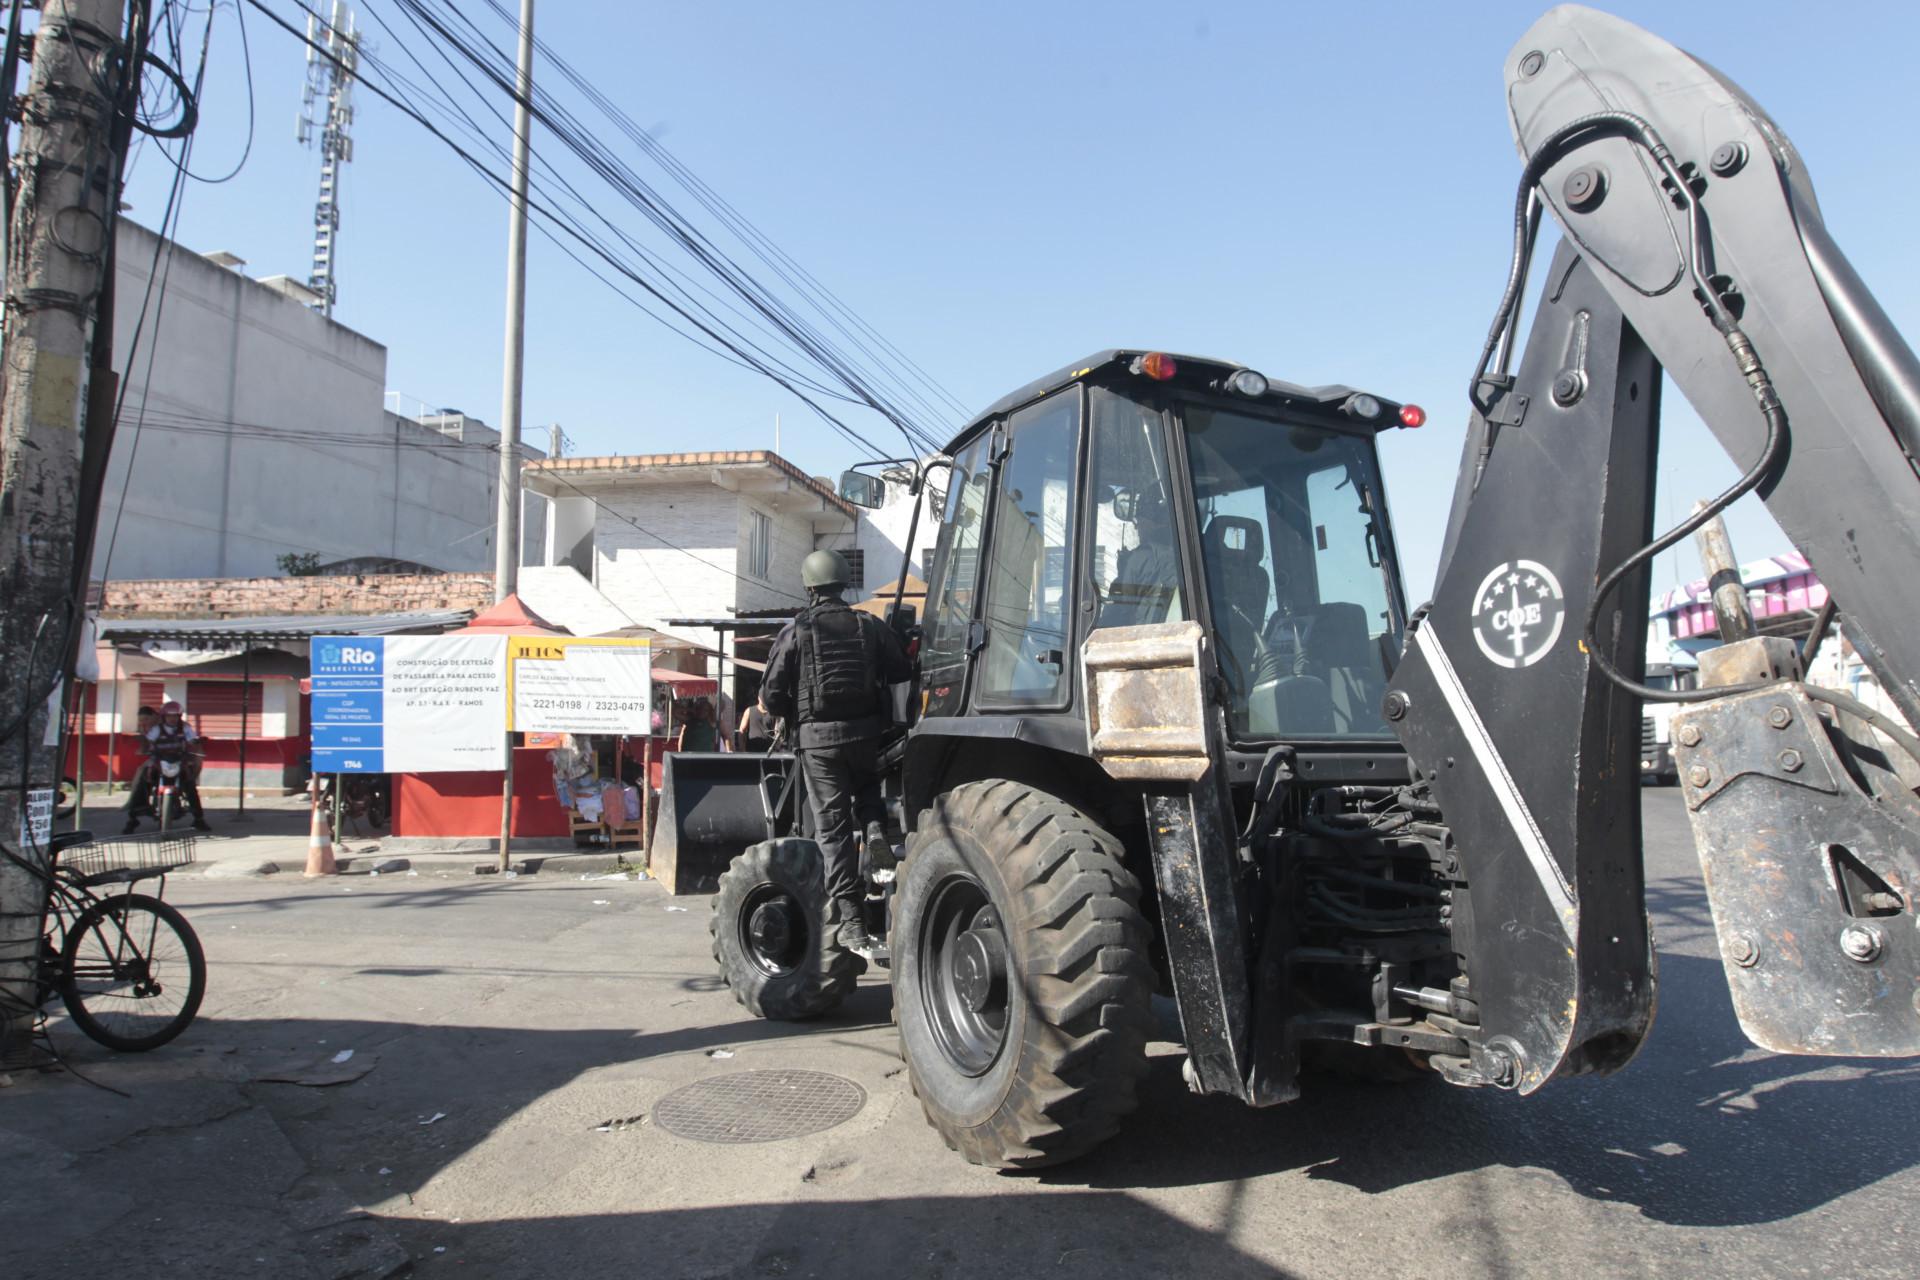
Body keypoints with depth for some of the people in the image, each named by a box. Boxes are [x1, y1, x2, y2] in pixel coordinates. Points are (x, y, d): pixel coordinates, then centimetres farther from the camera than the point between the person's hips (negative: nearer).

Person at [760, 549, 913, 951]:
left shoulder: (794, 632, -3)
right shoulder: (870, 626, 4)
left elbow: (772, 696, -4)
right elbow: (903, 676, 4)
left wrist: (794, 716, 16)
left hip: (817, 737, -2)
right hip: (866, 732, 2)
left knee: (832, 826, 4)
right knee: (866, 784, 33)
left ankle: (851, 922, 4)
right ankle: (875, 827, 1)